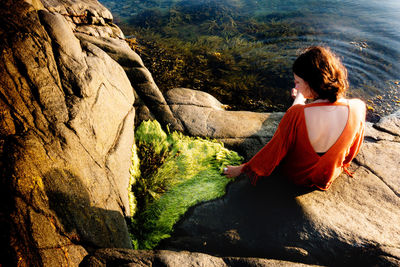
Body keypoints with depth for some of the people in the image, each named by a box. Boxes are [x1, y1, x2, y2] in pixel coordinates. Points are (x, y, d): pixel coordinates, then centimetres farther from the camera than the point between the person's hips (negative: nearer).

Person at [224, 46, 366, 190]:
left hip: (296, 175, -2)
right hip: (331, 174, 3)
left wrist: (242, 169, -5)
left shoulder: (297, 115, -35)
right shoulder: (358, 108, -23)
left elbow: (274, 150, -22)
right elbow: (352, 151, -5)